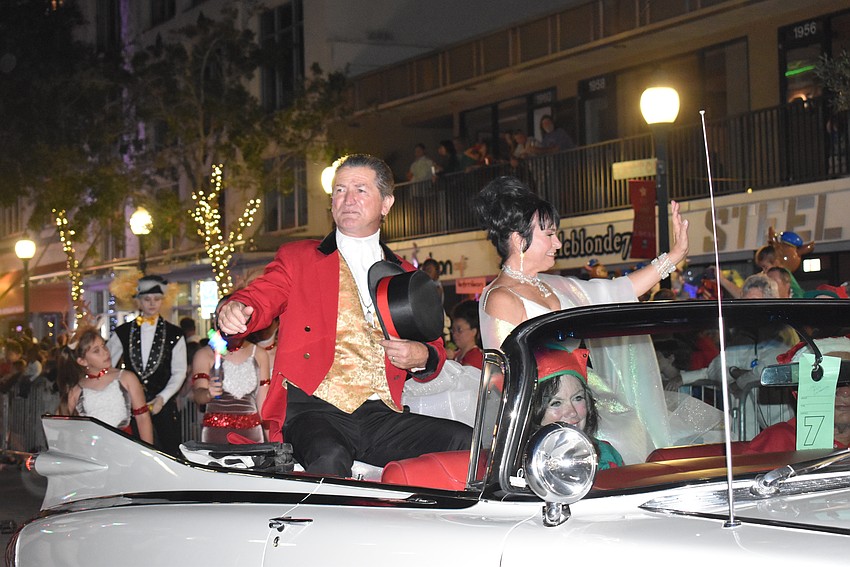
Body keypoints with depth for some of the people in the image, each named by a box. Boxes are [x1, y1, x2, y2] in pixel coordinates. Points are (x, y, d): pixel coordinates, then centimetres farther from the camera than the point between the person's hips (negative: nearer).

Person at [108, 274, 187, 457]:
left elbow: (179, 373, 2)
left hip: (162, 405, -1)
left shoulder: (174, 334, 4)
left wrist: (162, 398, -10)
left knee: (167, 454, -5)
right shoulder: (123, 332, 8)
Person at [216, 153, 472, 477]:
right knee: (329, 458, -38)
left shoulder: (406, 276, 24)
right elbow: (259, 298, 1)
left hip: (380, 415, 4)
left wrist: (421, 357, 0)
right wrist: (234, 311, -24)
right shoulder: (297, 258, 16)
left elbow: (434, 348, 25)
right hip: (313, 410, -3)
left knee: (467, 442, -21)